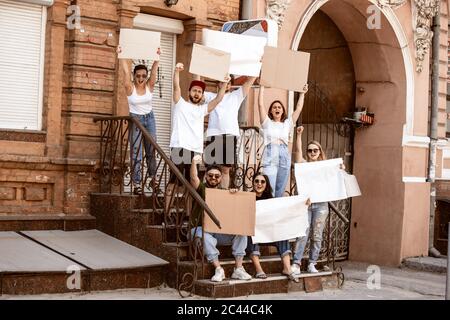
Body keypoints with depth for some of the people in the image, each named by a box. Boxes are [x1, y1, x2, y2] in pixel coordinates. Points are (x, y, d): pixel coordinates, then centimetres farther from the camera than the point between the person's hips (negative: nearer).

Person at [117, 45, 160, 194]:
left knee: (151, 149, 10)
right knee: (136, 151, -4)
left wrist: (157, 56, -25)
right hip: (135, 119, -3)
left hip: (149, 118, 3)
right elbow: (126, 71, -22)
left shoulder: (149, 86, -5)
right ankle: (136, 184, -4)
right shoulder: (130, 88, -12)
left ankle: (153, 177, 26)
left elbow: (154, 70, -14)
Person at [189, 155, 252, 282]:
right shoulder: (201, 189, 3)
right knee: (207, 238, -39)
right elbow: (194, 178, -19)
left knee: (240, 232, -17)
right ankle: (218, 269, -34)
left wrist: (235, 194, -11)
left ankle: (238, 269, -19)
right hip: (200, 229, -5)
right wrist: (194, 163, -36)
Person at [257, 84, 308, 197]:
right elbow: (261, 104, 4)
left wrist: (302, 93, 22)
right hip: (270, 156, -3)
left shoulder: (287, 123, 18)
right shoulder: (267, 122, 11)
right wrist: (262, 87, 4)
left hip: (284, 157, 3)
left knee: (280, 192, 5)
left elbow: (298, 108, 19)